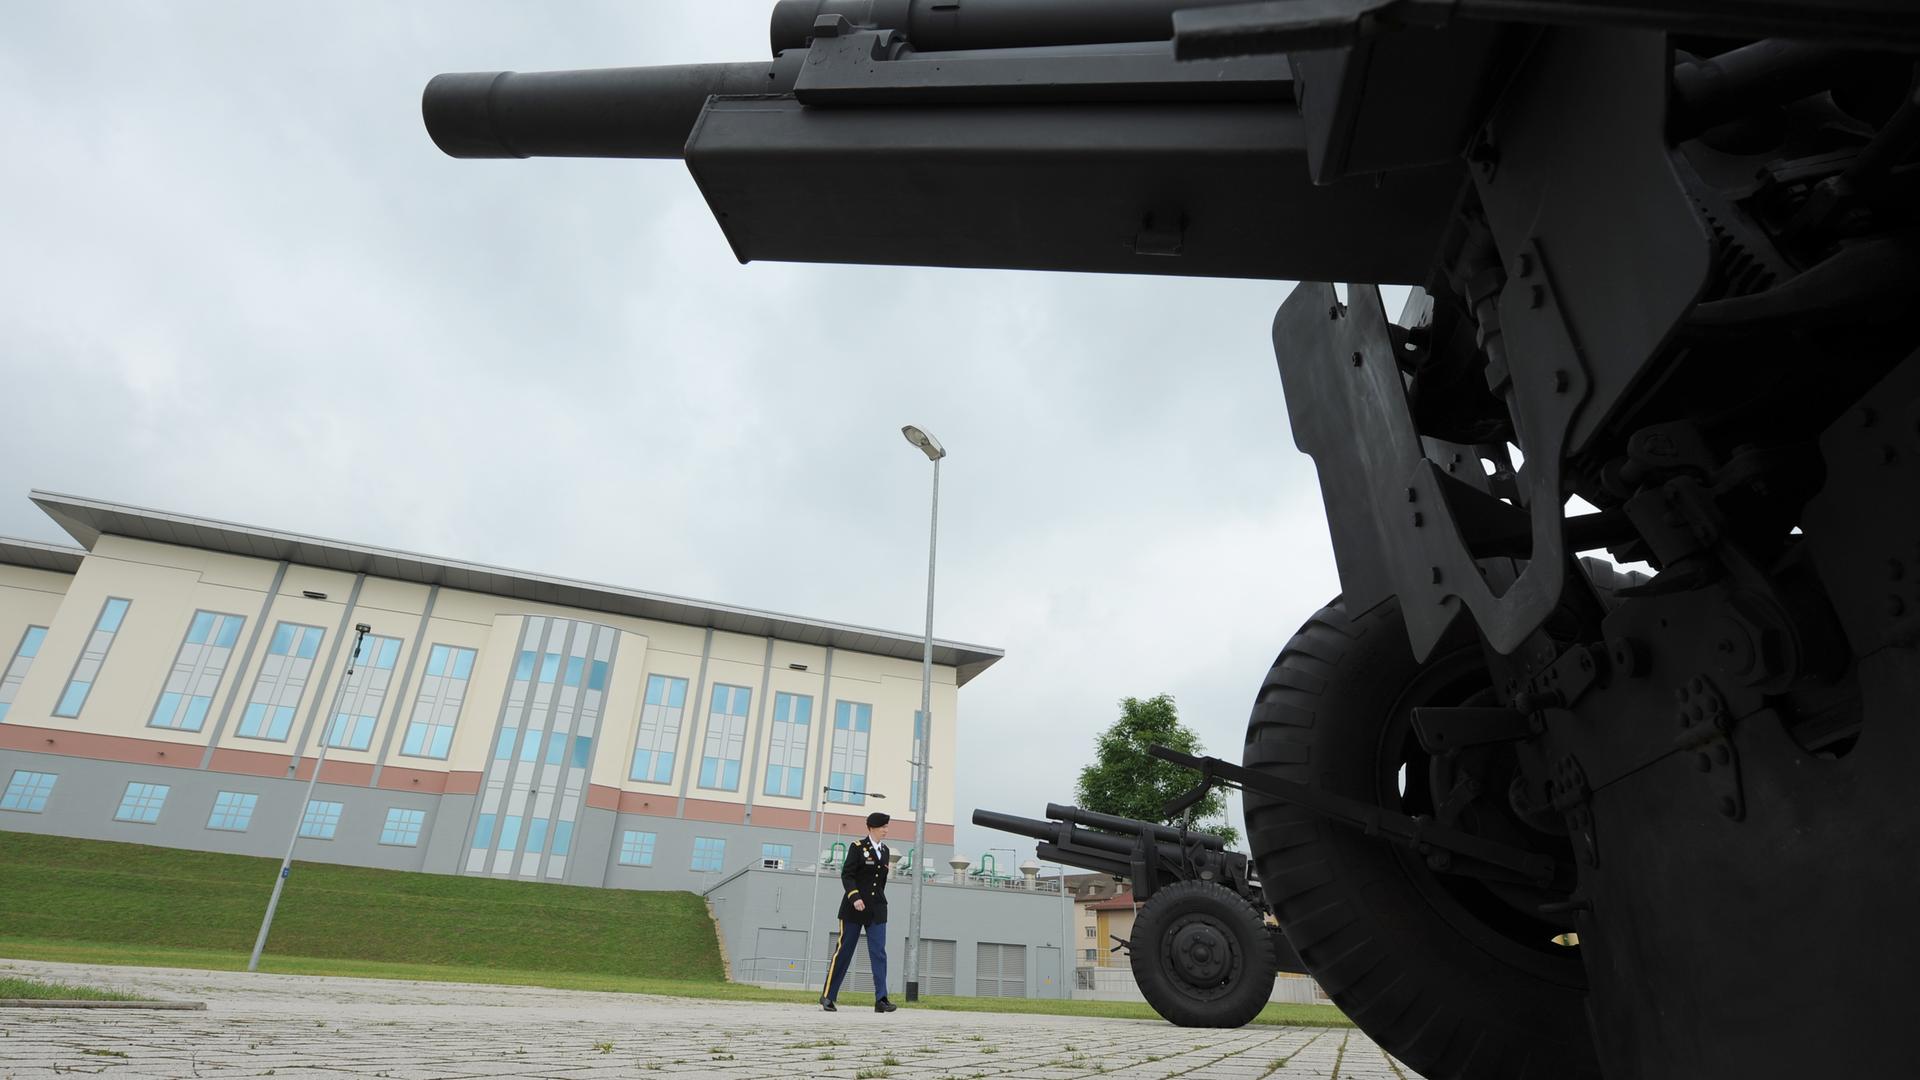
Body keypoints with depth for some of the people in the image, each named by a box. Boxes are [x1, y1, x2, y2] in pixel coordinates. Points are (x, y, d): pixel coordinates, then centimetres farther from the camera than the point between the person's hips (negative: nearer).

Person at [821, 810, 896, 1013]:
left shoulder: (884, 850, 10)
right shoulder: (858, 846, -6)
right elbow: (846, 875, -14)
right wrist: (855, 897, -25)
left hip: (876, 909, 5)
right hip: (855, 907, -4)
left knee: (879, 952, -5)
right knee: (844, 951, 2)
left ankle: (881, 1000, -7)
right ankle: (827, 996, 15)